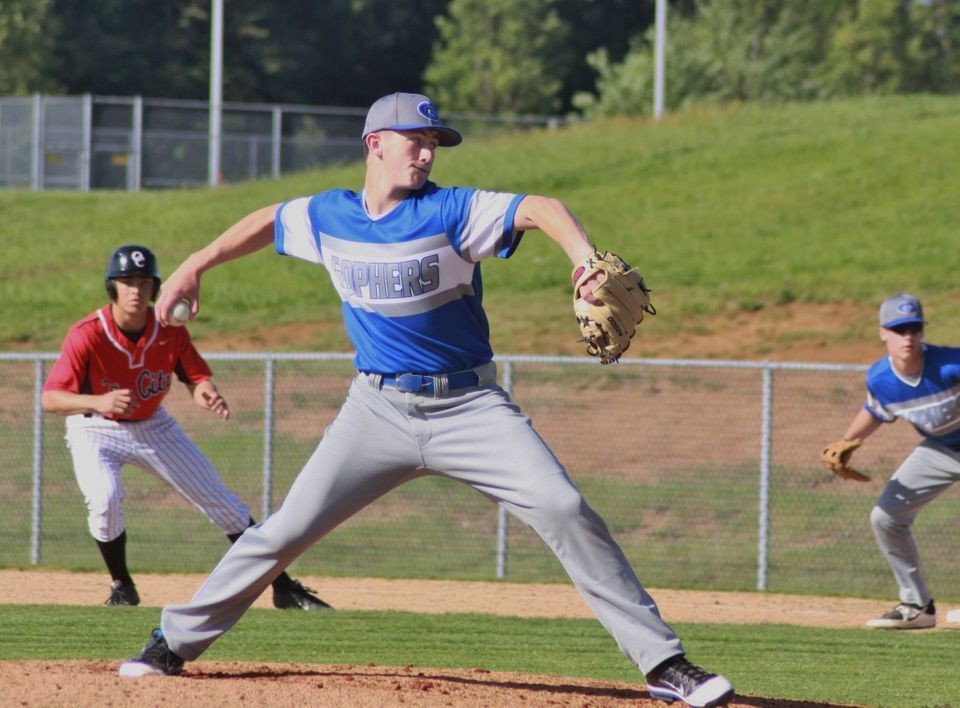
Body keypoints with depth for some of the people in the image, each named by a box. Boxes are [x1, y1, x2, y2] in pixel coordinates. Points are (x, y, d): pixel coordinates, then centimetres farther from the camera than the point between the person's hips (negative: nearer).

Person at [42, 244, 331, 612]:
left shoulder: (170, 332, -16)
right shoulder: (87, 334, -27)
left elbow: (196, 376, -13)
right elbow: (49, 399, -31)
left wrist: (206, 393, -39)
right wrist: (98, 402, -50)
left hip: (153, 426, 3)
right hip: (96, 430, -3)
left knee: (218, 499, 0)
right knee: (105, 499, -29)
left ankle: (284, 587, 8)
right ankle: (121, 586, -2)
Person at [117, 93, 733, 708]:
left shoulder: (450, 211, -11)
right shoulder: (328, 217, 1)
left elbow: (540, 210, -25)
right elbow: (267, 222, 22)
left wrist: (587, 259, -44)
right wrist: (194, 268, 22)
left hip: (469, 406, -2)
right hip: (379, 410, 2)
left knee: (564, 511, -16)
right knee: (287, 530, -1)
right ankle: (174, 642, 14)